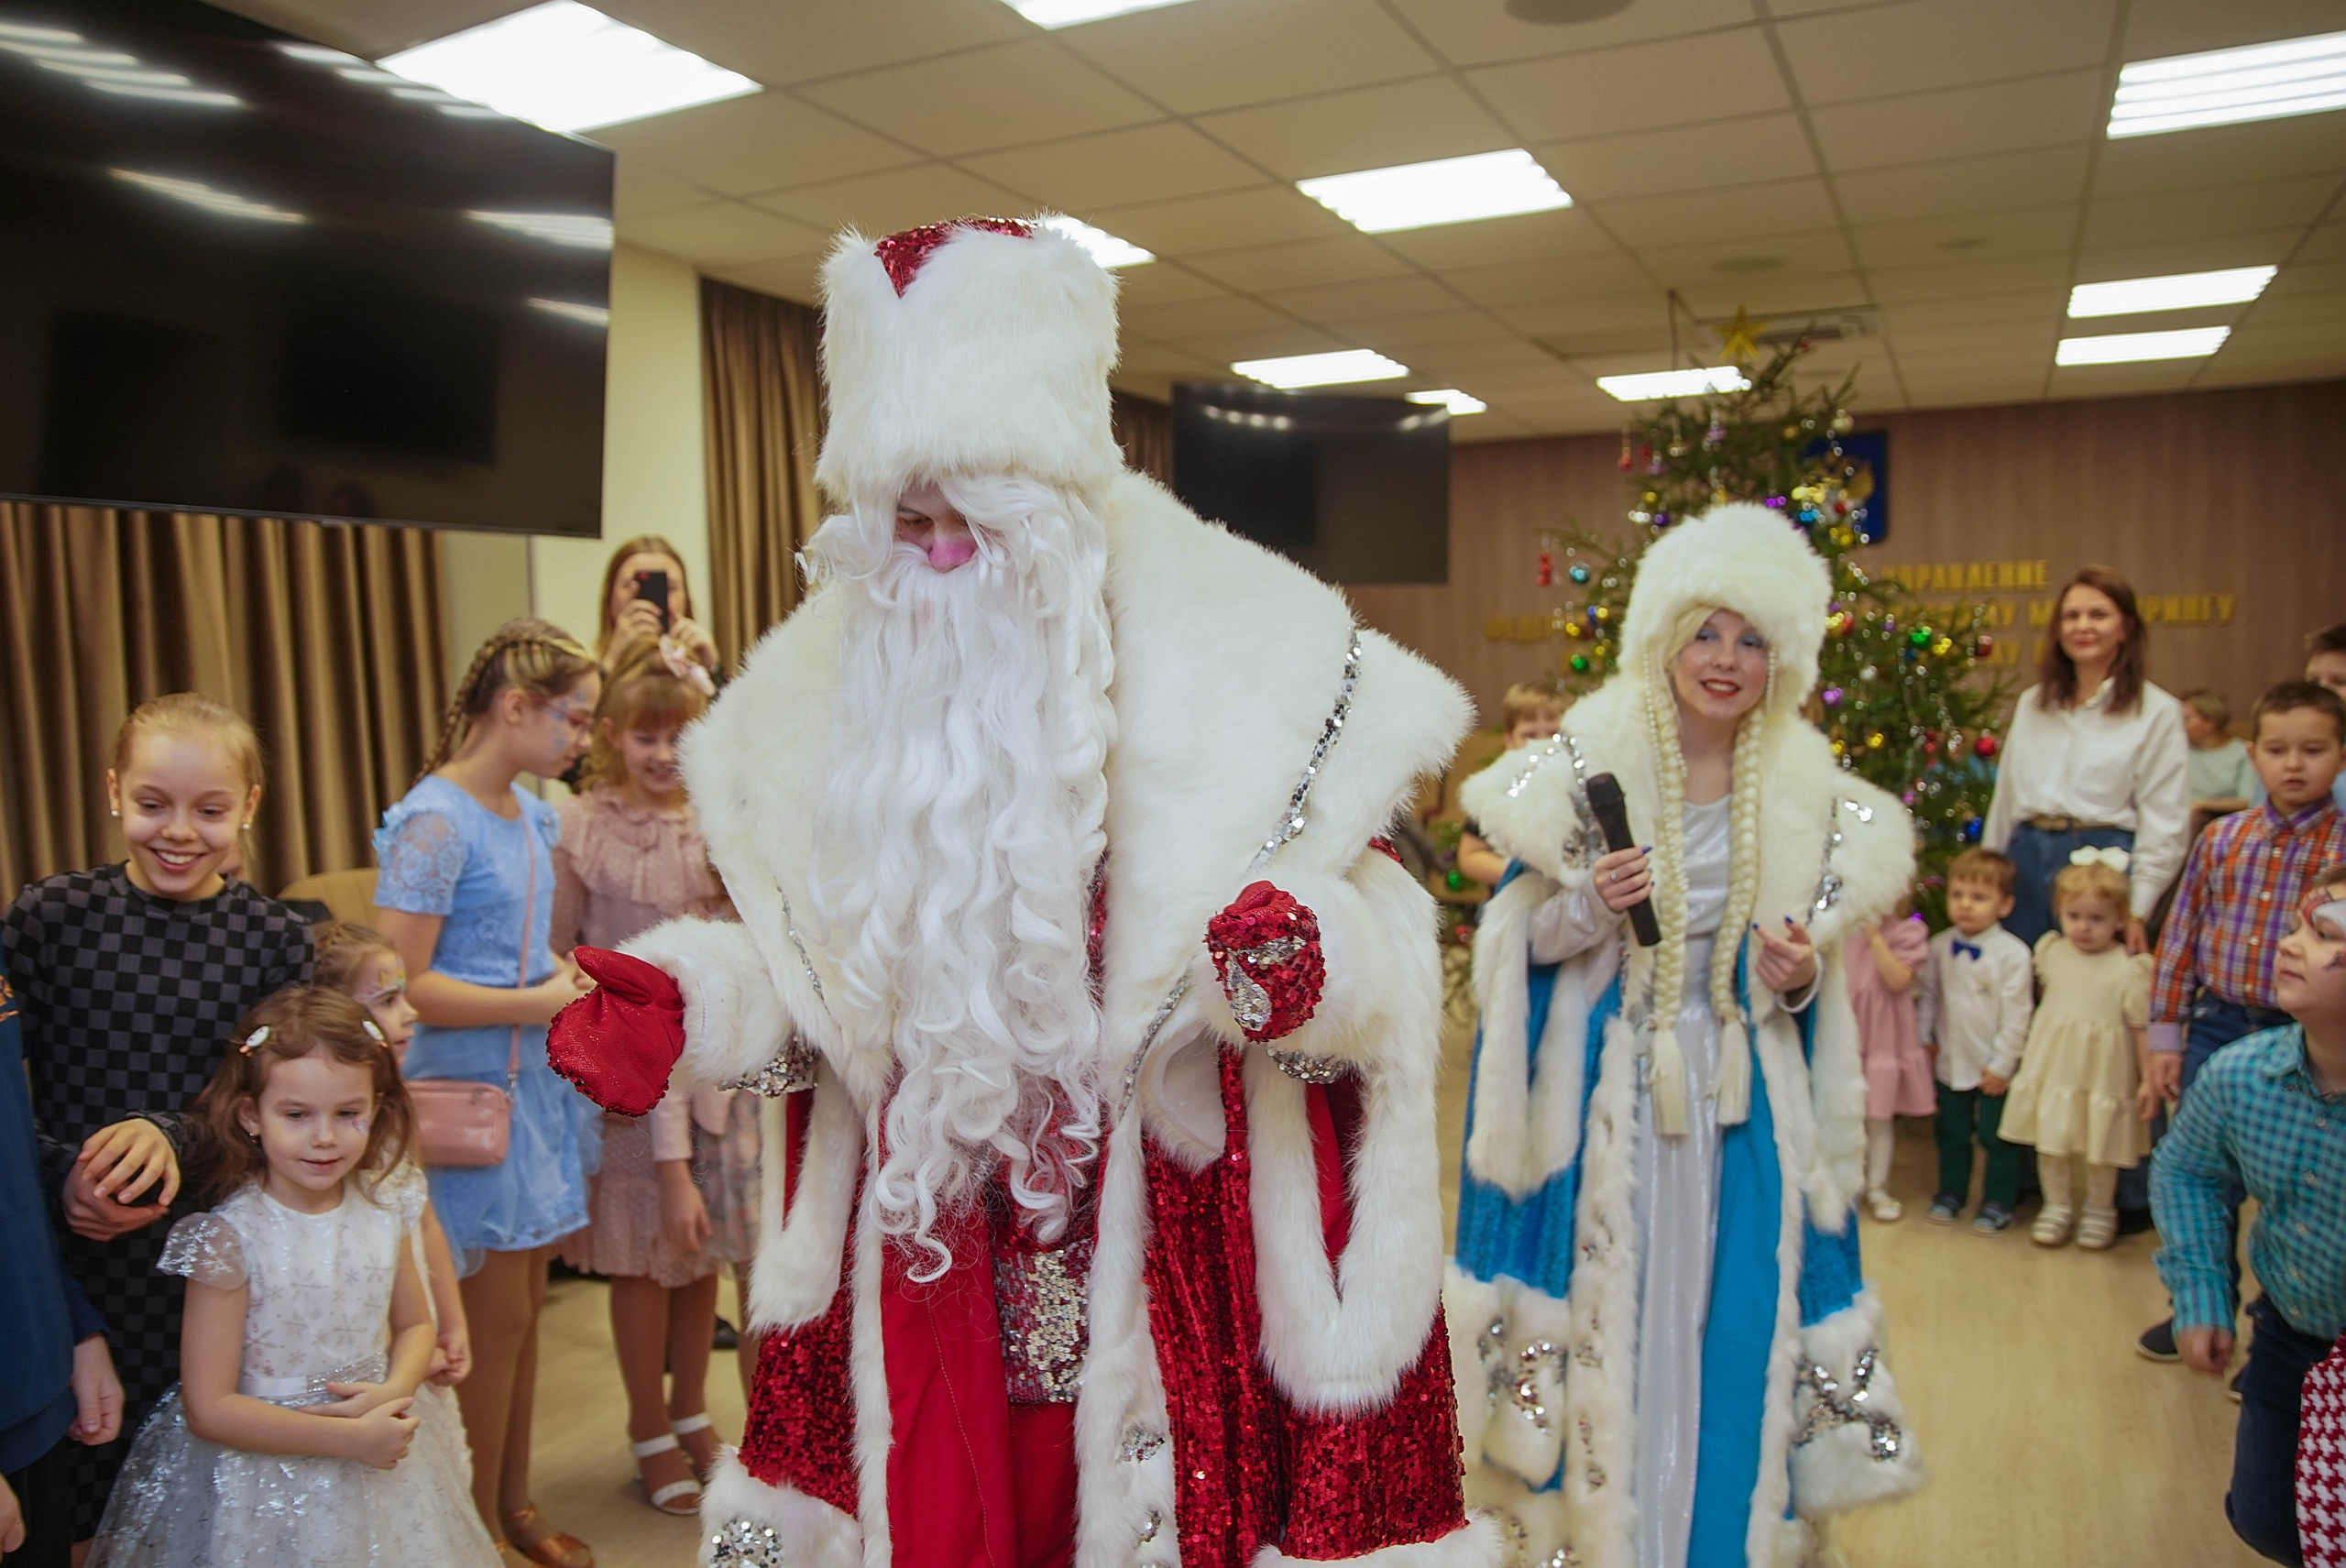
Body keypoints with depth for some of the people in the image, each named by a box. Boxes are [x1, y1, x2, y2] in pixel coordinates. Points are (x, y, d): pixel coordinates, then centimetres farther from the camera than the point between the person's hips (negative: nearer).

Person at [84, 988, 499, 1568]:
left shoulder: (383, 1210, -5)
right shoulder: (229, 1237, -18)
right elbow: (208, 1409, -16)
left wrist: (394, 1393, -12)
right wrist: (348, 1437, -19)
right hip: (266, 1489, -4)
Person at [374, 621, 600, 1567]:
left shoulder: (529, 813, 8)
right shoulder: (434, 822, -17)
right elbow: (397, 985, -21)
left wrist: (565, 977, 2)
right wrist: (536, 1003, -18)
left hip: (537, 1081, 8)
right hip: (474, 1090, -8)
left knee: (523, 1305, 17)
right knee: (495, 1318, 3)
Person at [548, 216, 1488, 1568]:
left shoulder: (1234, 651, -9)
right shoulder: (831, 685, 4)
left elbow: (1377, 939, -6)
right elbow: (815, 966, 13)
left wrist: (1305, 960, -27)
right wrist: (674, 1008, -4)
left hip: (1164, 1246, -3)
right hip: (923, 1255, 4)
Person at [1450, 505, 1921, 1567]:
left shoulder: (1805, 790, 3)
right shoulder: (1589, 762, -6)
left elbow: (1812, 971, 11)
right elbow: (1528, 942, -2)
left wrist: (1800, 978, -11)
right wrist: (1588, 909, -22)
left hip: (1745, 1092, 3)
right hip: (1606, 1084, -2)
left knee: (1736, 1315, 8)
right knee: (1604, 1305, 3)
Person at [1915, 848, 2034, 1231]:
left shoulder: (2012, 953, -16)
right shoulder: (1940, 947, -1)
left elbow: (2016, 1014, -14)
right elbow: (1928, 995, 10)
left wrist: (2002, 1064, -13)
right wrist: (1926, 1037, 6)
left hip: (1992, 1067, -4)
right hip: (1950, 1061, 5)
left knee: (1995, 1137, 9)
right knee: (1951, 1133, 18)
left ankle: (1999, 1202, 24)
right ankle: (1951, 1192, 34)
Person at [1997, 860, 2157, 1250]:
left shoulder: (2129, 969, -14)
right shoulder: (2050, 951, -2)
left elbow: (2142, 1027, -10)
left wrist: (2149, 1079, -10)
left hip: (2102, 1073, -3)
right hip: (2053, 1067, 3)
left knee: (2099, 1149, 10)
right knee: (2050, 1141, 9)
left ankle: (2099, 1209, 31)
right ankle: (2057, 1206, 27)